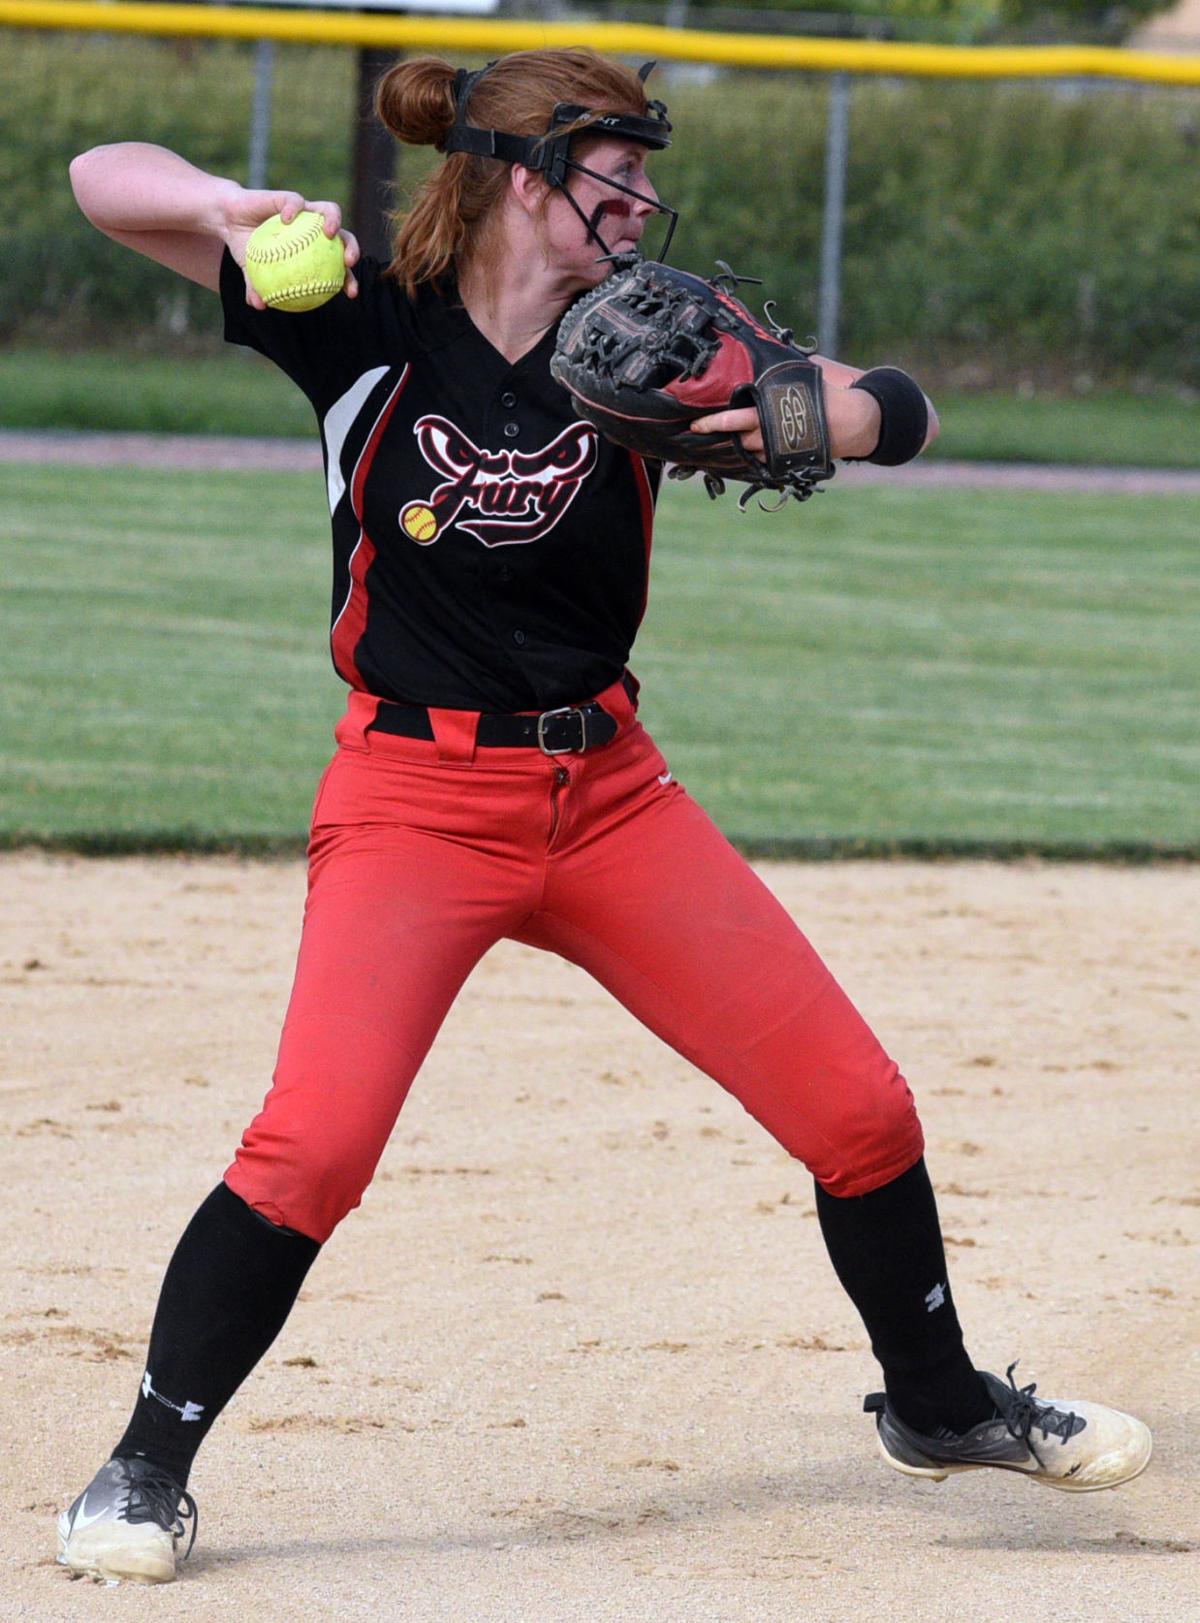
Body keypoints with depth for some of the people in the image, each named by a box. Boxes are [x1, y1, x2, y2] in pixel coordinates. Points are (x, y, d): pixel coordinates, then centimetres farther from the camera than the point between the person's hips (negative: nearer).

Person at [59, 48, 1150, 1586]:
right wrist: (233, 203, -31)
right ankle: (146, 1469, -5)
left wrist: (791, 423, -24)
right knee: (309, 1148, -23)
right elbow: (105, 179, -10)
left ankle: (938, 1405, 30)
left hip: (609, 793, 4)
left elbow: (895, 410, -2)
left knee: (861, 1110, 5)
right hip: (416, 804, -4)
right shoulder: (368, 328, -8)